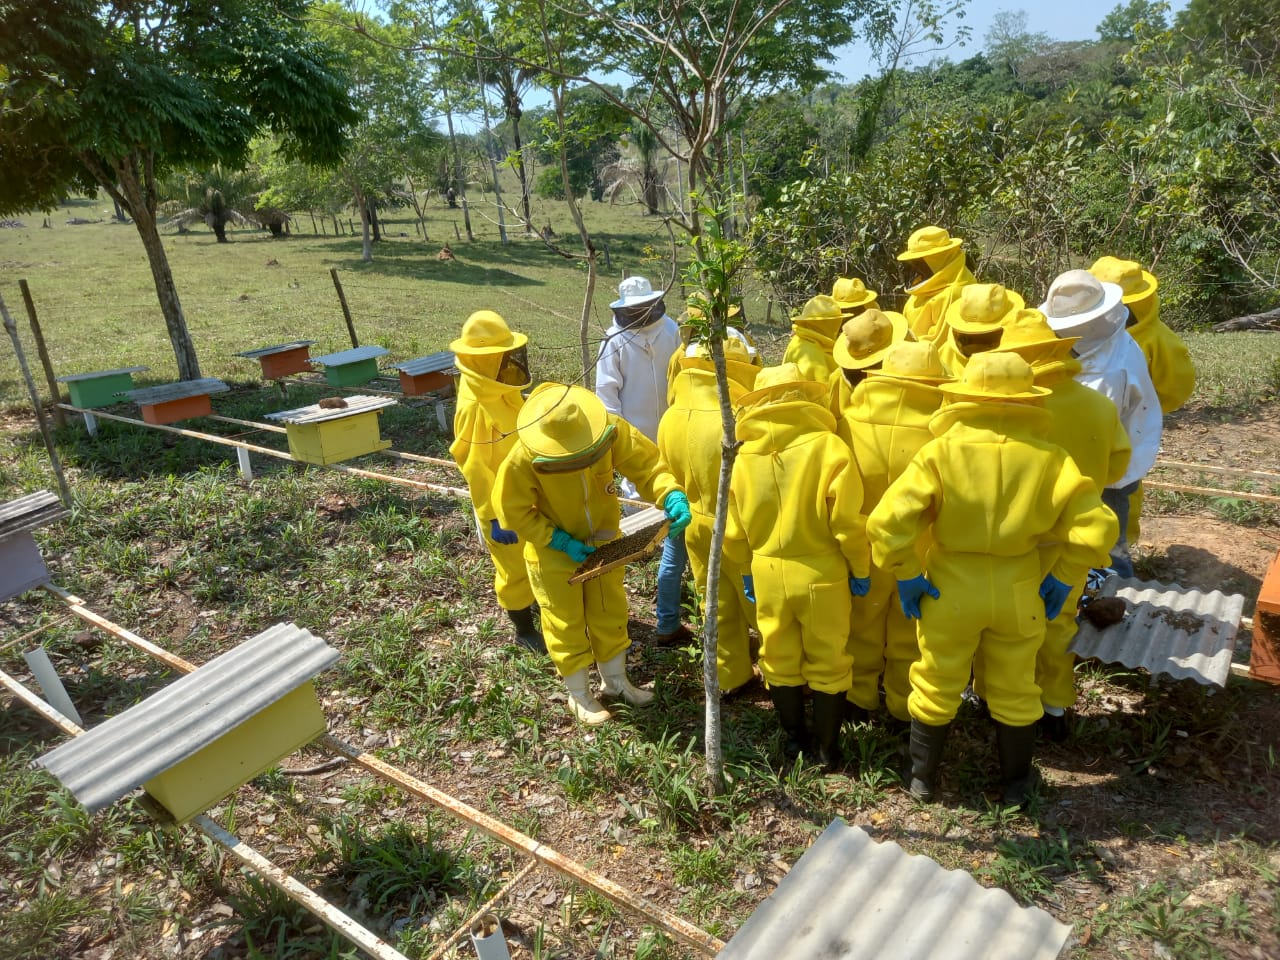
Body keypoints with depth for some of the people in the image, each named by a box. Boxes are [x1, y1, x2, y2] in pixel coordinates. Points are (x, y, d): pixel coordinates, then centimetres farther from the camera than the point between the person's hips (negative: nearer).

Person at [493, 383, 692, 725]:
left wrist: (672, 496, -39)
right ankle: (579, 695, 35)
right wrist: (561, 541, -24)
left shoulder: (611, 430, -26)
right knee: (566, 624, 12)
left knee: (610, 613, 20)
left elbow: (646, 463, -20)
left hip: (603, 542, 4)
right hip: (554, 551, -3)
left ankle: (615, 680, 44)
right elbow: (515, 513, -19)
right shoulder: (522, 462, -32)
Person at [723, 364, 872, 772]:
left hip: (767, 573, 3)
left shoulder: (743, 455, -4)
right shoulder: (829, 447, -15)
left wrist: (747, 570, 16)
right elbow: (847, 521, -15)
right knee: (827, 663, 14)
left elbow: (734, 528, 2)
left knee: (780, 659, 19)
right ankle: (828, 749, 27)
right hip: (821, 572, -2)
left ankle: (793, 738, 35)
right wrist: (860, 569, 0)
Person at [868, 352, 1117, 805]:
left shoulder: (940, 452, -16)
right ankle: (1015, 785, 39)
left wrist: (906, 576, -10)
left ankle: (922, 779, 35)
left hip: (950, 591, -1)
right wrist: (1062, 579, 0)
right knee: (1015, 693, 21)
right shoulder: (1048, 458, -10)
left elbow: (887, 521, -24)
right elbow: (1095, 527, -13)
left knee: (935, 690, 18)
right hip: (1018, 594, 2)